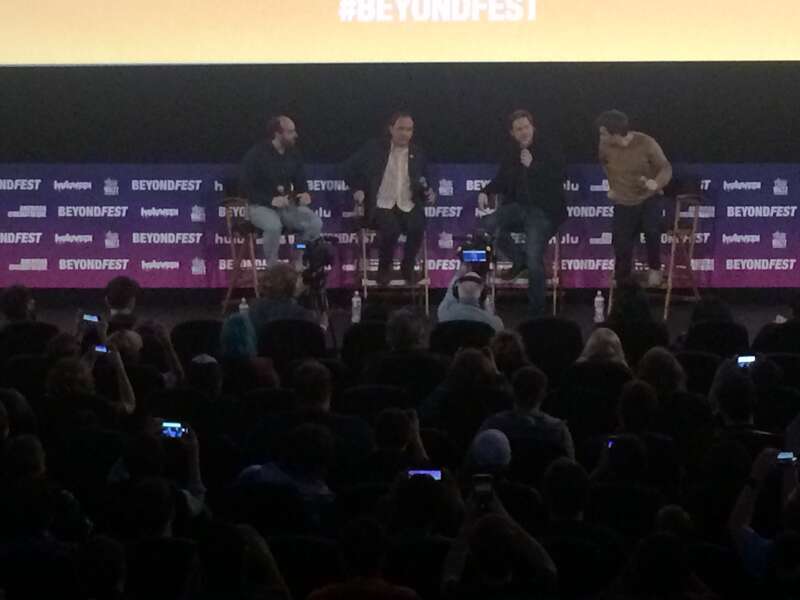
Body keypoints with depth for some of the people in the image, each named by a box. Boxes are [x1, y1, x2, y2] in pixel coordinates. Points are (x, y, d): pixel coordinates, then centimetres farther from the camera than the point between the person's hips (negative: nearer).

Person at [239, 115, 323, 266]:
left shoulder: (293, 154, 4)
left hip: (288, 205, 5)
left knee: (316, 223, -18)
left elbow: (300, 181, 15)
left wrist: (304, 194, -11)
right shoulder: (256, 155, -12)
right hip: (261, 206, -5)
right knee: (274, 226, -38)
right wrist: (271, 200, -25)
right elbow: (245, 187, -13)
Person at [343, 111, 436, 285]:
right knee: (391, 228, -34)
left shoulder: (417, 154, 11)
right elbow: (349, 168, 9)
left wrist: (428, 193, -4)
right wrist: (357, 190, -3)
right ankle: (384, 268, -8)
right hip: (381, 206, -2)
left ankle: (408, 266, -5)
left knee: (418, 227, -30)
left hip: (408, 207, 2)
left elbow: (425, 184, 19)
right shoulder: (375, 148, 3)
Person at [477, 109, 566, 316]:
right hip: (518, 206, 5)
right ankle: (519, 260, 3)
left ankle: (536, 308, -4)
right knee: (487, 224, -21)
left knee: (534, 258, -19)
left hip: (542, 212, -5)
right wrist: (485, 192, 0)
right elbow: (501, 180, 19)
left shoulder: (549, 152, -7)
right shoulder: (512, 154, 9)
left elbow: (556, 181, -15)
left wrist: (532, 166, -20)